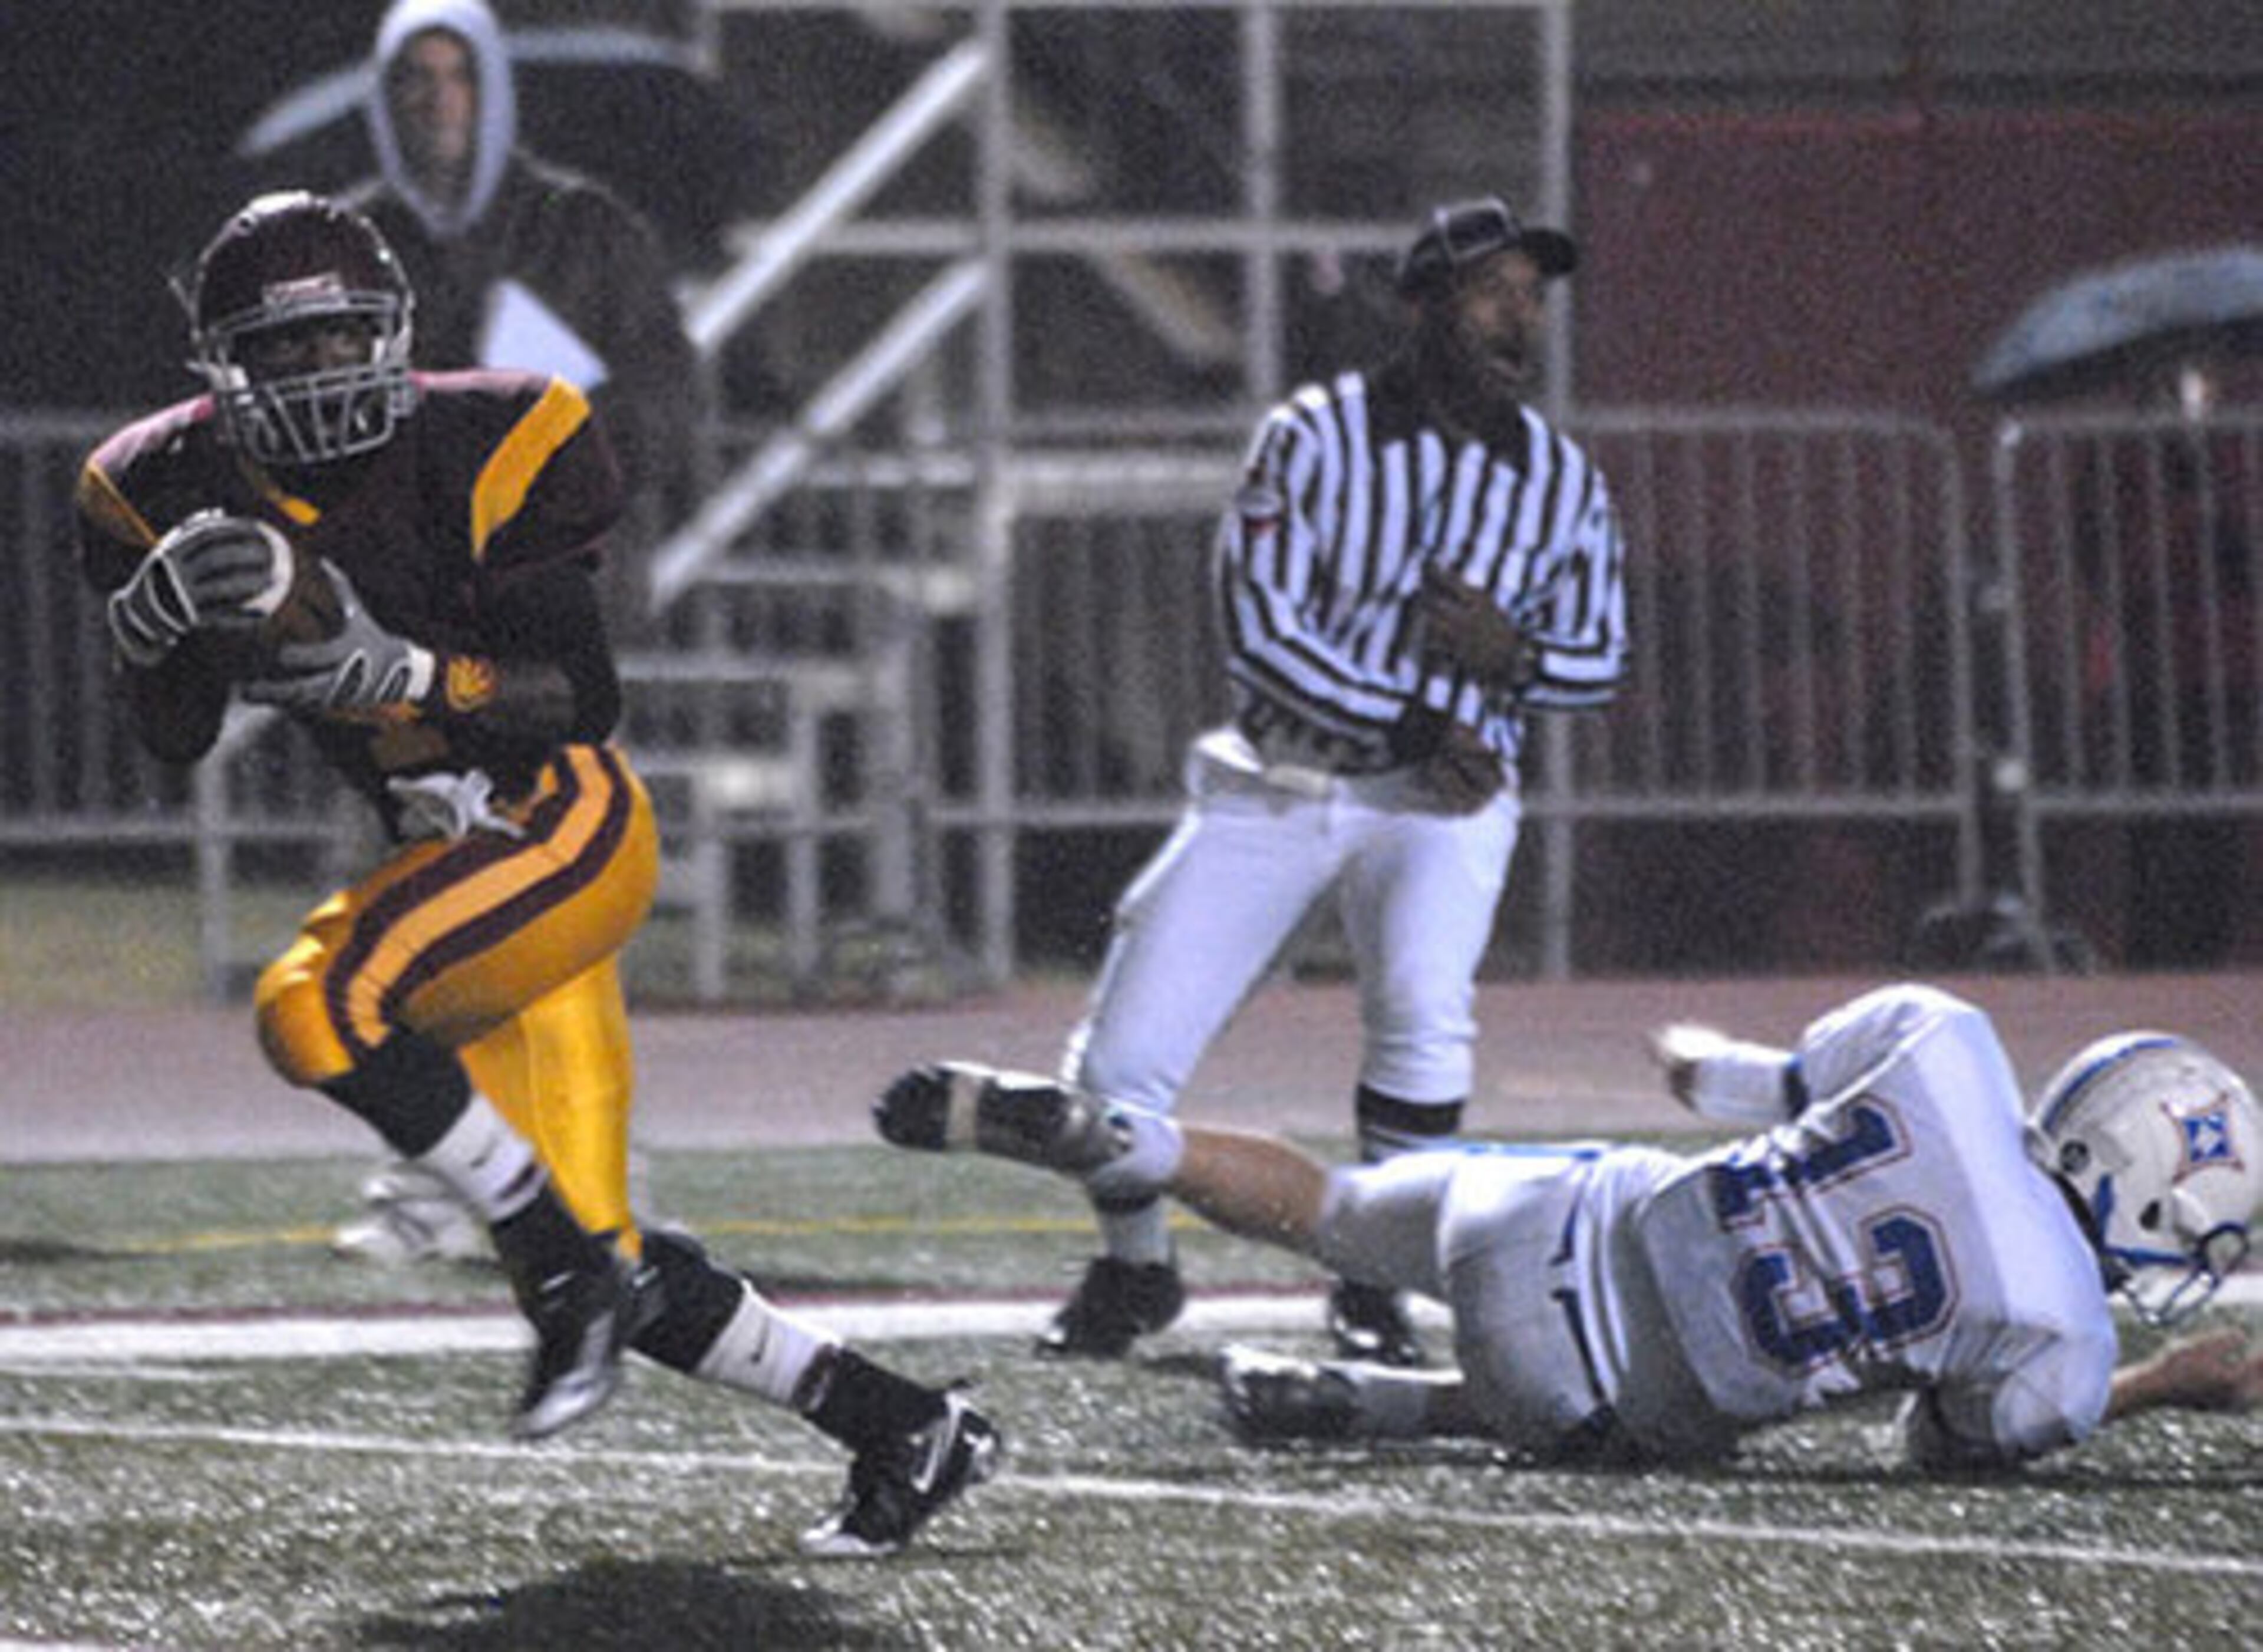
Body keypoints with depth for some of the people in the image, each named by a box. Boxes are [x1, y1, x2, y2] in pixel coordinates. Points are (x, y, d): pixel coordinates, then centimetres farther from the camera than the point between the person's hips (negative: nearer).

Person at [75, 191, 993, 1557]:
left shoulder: (485, 449, -13)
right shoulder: (173, 493, 1)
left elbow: (581, 699, -14)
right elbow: (176, 740, 4)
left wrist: (413, 676, -30)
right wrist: (165, 615, -16)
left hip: (565, 827, -6)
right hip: (453, 858, 6)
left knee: (317, 1007, -29)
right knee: (607, 1278, 2)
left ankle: (571, 1267, -17)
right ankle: (906, 1431, 14)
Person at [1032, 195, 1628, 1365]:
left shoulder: (1563, 485, 1)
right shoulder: (1314, 439, -8)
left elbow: (1597, 665, 11)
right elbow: (1260, 633, -13)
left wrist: (1516, 660, -12)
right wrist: (1413, 724, -20)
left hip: (1441, 800, 1)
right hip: (1276, 786, -1)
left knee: (1424, 1007, -30)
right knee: (1119, 1063, -6)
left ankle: (1373, 1284, -10)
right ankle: (1132, 1271, 24)